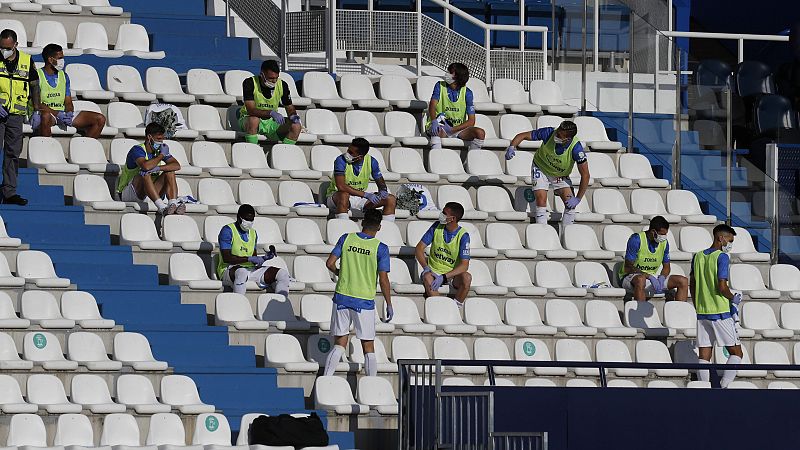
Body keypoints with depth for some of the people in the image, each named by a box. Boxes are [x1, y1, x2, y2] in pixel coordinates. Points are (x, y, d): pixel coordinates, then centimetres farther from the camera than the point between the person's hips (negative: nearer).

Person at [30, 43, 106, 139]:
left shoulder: (64, 76, 17)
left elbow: (68, 102, 15)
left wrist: (69, 113, -9)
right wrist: (57, 114, -22)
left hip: (63, 114, 6)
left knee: (100, 119, -9)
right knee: (46, 116, -45)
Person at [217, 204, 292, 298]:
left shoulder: (253, 233, 18)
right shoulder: (228, 231, -5)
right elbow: (226, 258, -15)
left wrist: (264, 258, -2)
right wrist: (249, 259, -19)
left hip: (250, 269, 7)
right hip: (229, 270, -7)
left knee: (283, 273, -8)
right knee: (242, 272, -44)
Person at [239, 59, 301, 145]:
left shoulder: (282, 85, -6)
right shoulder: (250, 83, -18)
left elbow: (290, 108, 5)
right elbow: (251, 110, -26)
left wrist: (293, 116, -19)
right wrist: (271, 113, -40)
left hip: (271, 122, 4)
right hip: (248, 118, -4)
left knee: (296, 126, -19)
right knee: (254, 120, -40)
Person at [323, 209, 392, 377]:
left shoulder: (346, 239, 0)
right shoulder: (381, 248, -8)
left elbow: (330, 263, -2)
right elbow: (383, 280, -9)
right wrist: (389, 305, 1)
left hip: (342, 298, 2)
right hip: (365, 302, -2)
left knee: (339, 345, 10)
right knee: (369, 349, 7)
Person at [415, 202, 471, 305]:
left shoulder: (463, 236, -13)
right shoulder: (437, 227, -4)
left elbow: (464, 265, -19)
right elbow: (419, 248, -2)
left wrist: (444, 277, -31)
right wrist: (426, 268, -21)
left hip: (453, 274, -1)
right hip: (434, 270, 1)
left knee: (467, 278, -33)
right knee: (427, 278, -34)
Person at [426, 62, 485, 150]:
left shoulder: (466, 93, 0)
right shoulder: (440, 86, 2)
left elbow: (471, 121, -4)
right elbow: (432, 105, -11)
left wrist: (452, 129, -19)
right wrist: (434, 121, -34)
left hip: (457, 129, 2)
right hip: (441, 127, -2)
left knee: (480, 133, -23)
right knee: (437, 131, -39)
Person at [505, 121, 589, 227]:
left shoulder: (576, 148, -33)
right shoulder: (549, 133, -31)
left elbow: (585, 175, -24)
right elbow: (523, 136, -19)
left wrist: (578, 199, -25)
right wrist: (512, 147, -39)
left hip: (561, 176, 1)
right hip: (541, 169, -1)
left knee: (570, 204, -12)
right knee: (541, 200, -19)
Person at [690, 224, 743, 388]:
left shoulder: (698, 257, 10)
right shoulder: (722, 257, -11)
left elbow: (692, 285, 16)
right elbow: (722, 287, -17)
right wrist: (734, 298, 0)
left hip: (701, 312, 6)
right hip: (721, 313, -6)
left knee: (704, 356, 5)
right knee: (736, 353, 2)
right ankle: (722, 387, -12)